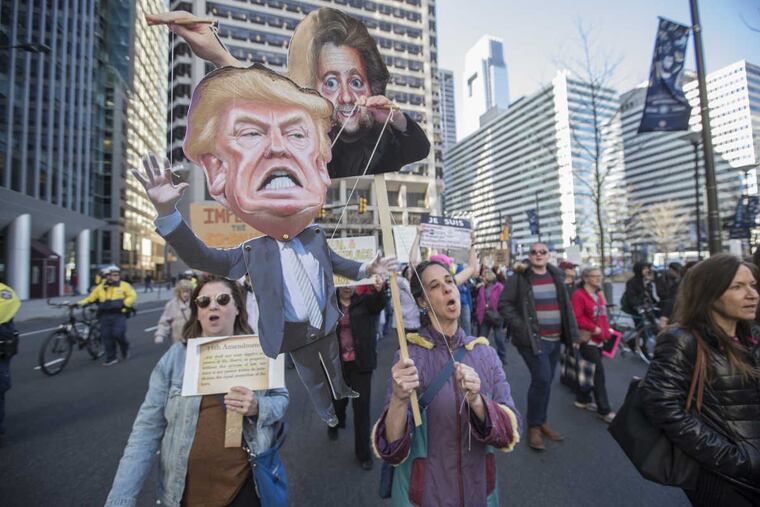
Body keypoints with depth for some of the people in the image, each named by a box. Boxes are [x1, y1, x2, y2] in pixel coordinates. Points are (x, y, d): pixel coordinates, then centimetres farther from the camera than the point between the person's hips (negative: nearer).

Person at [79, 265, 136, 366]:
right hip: (105, 316, 4)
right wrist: (79, 303, -1)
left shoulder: (124, 285, 3)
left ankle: (125, 348, 16)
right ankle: (111, 358, 15)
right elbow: (90, 299, 13)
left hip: (119, 314, -4)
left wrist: (124, 305, -14)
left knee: (118, 333, -15)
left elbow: (132, 296, -3)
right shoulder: (100, 287, 11)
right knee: (106, 336, 4)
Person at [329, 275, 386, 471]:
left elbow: (379, 303, -24)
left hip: (361, 363, -1)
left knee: (362, 405, 2)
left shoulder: (365, 300, -5)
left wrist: (379, 289, -47)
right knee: (339, 399, 20)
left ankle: (363, 451, 20)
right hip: (336, 362, 1)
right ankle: (335, 423, 55)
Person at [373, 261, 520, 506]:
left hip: (479, 487, 3)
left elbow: (511, 431, -13)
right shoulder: (409, 357, -17)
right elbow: (392, 450, -21)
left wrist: (476, 401, -32)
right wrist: (398, 400, -40)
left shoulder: (485, 353, -8)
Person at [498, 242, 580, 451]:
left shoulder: (556, 277, 9)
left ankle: (542, 422, 31)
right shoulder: (519, 278, -7)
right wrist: (521, 328, -16)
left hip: (555, 338, 6)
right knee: (541, 379, -12)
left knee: (546, 381, 14)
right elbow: (504, 304, -9)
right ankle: (534, 426, 8)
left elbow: (567, 306, 13)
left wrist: (573, 334, 7)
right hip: (533, 338, -5)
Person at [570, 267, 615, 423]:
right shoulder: (578, 295, -16)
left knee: (591, 371, 16)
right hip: (588, 339, -9)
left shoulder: (599, 294, 14)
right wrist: (594, 328, -22)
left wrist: (606, 331, 11)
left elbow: (603, 315, 21)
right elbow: (577, 317, -24)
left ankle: (582, 399, 31)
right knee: (598, 373, -7)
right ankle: (604, 411, 2)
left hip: (599, 339, 9)